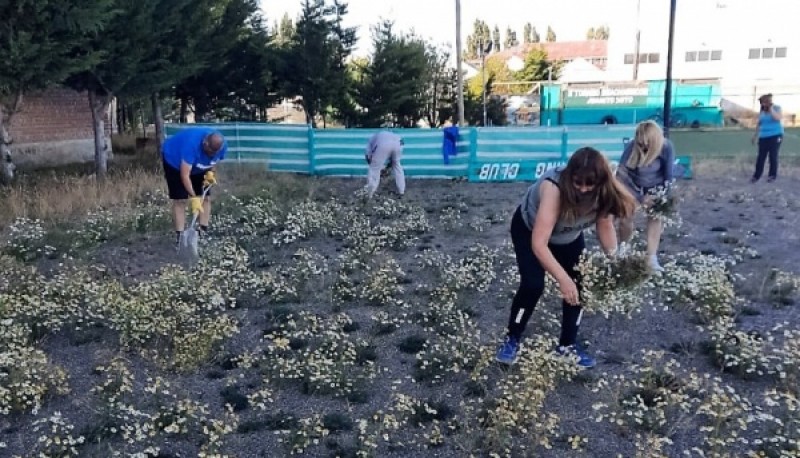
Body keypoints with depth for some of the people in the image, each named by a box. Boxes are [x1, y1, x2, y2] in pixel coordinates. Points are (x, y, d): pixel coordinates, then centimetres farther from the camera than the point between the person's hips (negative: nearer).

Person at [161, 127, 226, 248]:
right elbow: (185, 175, -41)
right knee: (180, 199, -13)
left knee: (205, 197, -2)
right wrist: (193, 198, -43)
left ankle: (204, 232, 5)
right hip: (174, 161, -6)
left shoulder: (222, 145, -24)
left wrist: (210, 173, -20)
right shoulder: (192, 144, -43)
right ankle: (179, 236, -10)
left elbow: (214, 161, 0)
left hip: (198, 167, 6)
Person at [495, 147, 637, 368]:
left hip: (569, 235, 5)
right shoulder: (554, 188, -43)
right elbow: (539, 244, -45)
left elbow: (605, 225, -10)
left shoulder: (602, 192, -28)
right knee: (533, 285, -18)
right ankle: (512, 339, 5)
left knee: (580, 285, -3)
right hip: (529, 229, -5)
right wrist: (563, 279, -49)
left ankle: (568, 344, 16)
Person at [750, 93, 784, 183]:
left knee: (773, 156, -6)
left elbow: (777, 118, -22)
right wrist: (755, 136, 18)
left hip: (775, 136, -4)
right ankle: (756, 175, 6)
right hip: (764, 137, 4)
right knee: (761, 157, 1)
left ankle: (772, 175, 5)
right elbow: (759, 124, 17)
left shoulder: (777, 108, -4)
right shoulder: (761, 111, 8)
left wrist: (771, 108, -17)